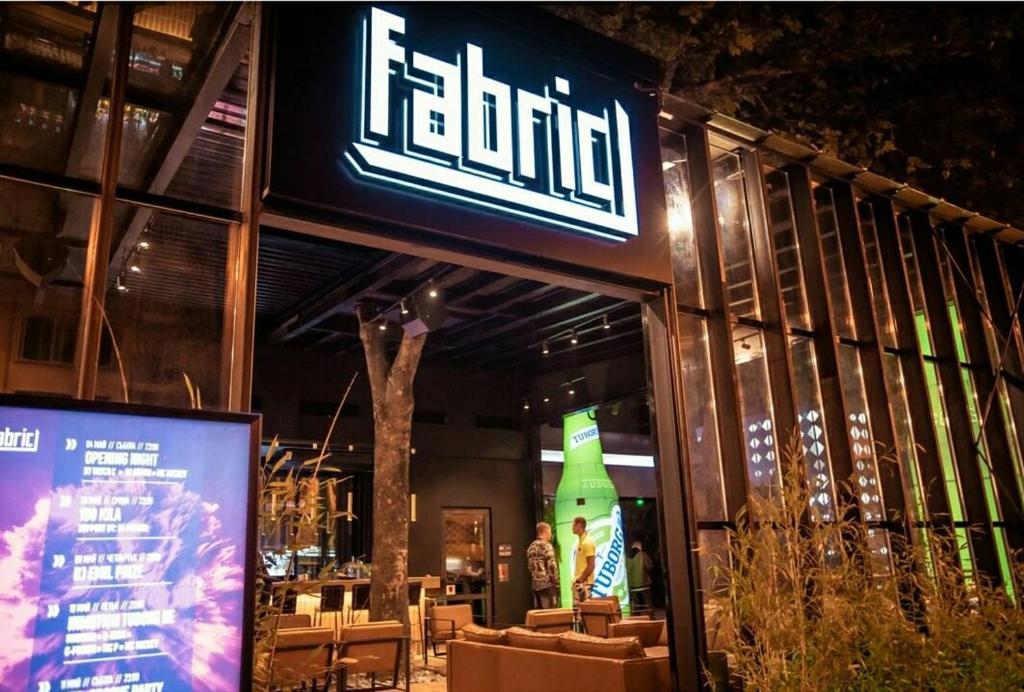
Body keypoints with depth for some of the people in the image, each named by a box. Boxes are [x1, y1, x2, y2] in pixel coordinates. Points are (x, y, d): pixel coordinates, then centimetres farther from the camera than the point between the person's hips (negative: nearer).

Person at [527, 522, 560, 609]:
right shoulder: (546, 545, -11)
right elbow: (551, 566, -16)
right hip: (547, 584, -8)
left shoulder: (531, 546, 14)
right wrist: (556, 583, -9)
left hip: (535, 585, 8)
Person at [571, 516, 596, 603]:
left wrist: (581, 579, -17)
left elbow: (591, 565, -18)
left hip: (584, 582, -9)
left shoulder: (588, 542, -15)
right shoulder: (578, 540, 13)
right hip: (577, 581, 9)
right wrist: (575, 579, 14)